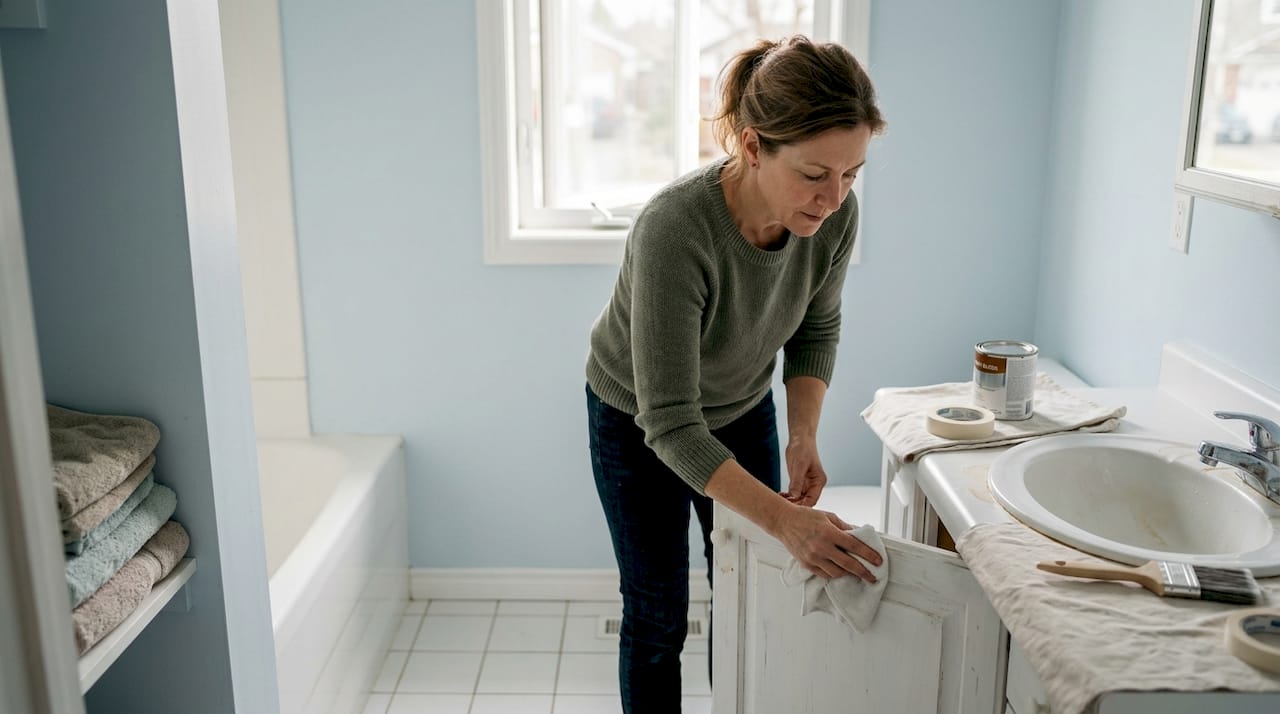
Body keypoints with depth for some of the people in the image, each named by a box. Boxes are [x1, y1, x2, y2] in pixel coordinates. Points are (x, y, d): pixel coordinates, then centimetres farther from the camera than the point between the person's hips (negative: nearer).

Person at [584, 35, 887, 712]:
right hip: (636, 421, -4)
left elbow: (817, 329, -3)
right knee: (658, 614, 6)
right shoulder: (674, 228, -40)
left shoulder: (834, 214, -24)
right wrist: (784, 518, -44)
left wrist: (804, 437, -17)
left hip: (742, 408, 4)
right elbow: (670, 426, -38)